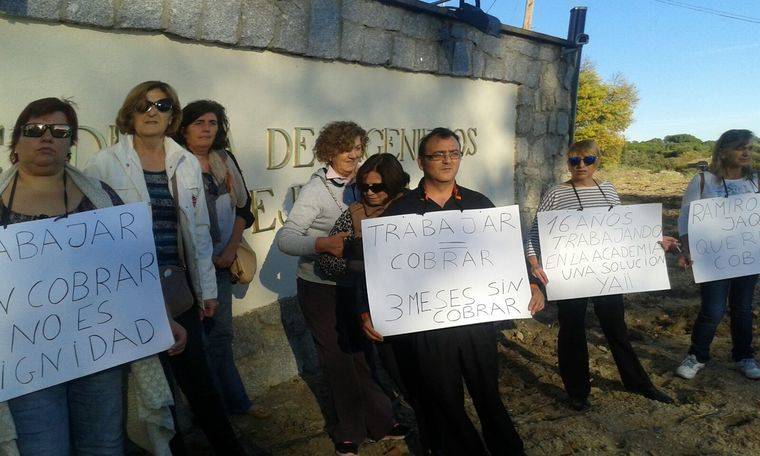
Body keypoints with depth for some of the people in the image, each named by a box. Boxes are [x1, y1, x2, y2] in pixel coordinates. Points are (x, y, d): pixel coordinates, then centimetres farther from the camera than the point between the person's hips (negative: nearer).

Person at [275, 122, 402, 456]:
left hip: (353, 284, 5)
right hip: (320, 288, -5)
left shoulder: (357, 186, 1)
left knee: (361, 354, 14)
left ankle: (377, 422, 32)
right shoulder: (316, 189, -17)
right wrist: (324, 244, -38)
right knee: (339, 360, 9)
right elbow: (284, 238, -23)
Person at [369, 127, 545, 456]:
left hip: (477, 320, 2)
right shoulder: (399, 211, -3)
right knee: (441, 404, 13)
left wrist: (532, 285, -7)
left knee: (489, 395, 15)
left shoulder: (480, 204, 4)